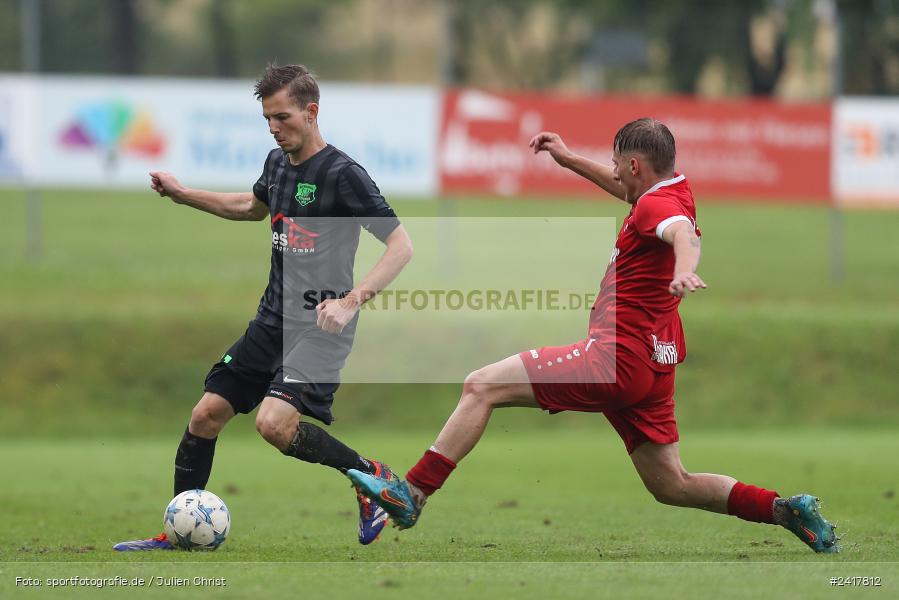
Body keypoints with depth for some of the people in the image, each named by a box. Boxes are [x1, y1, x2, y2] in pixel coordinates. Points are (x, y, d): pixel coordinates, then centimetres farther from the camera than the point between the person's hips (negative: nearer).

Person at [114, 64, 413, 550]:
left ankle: (371, 476, -5)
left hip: (319, 327, -8)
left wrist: (351, 302, -28)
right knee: (206, 415, 6)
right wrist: (182, 195, 26)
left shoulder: (342, 175, -16)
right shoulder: (278, 163, 9)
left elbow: (401, 245, -18)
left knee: (274, 423, -27)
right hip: (272, 321, 8)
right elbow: (255, 207, 32)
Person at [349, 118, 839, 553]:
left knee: (481, 387, -8)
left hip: (616, 357, -10)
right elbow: (628, 190, 39)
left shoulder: (657, 205, -13)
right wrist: (571, 160, 41)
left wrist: (683, 270, -59)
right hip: (654, 368, 10)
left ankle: (411, 494, -12)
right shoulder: (676, 192, 15)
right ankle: (784, 509, 7)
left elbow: (682, 231, -38)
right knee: (671, 486, 15)